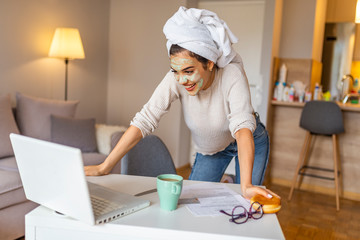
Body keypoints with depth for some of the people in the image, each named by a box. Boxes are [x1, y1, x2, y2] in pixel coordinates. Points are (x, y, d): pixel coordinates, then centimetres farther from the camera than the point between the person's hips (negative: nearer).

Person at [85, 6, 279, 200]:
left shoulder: (232, 75, -35)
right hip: (210, 149, 3)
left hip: (250, 143, -2)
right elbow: (144, 120, -31)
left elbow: (242, 127, -44)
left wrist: (246, 185, -55)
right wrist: (104, 167, -35)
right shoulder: (175, 79, -28)